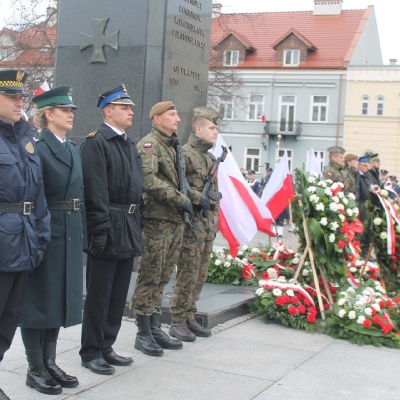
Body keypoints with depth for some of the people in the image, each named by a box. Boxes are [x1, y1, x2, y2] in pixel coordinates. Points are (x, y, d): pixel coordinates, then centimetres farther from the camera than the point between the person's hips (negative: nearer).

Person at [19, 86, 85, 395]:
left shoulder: (73, 149, 14)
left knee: (61, 297, 14)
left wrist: (82, 232, 12)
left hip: (71, 235, 8)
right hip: (46, 233, -8)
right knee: (39, 298, 2)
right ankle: (35, 369, 13)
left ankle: (49, 362, 26)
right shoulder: (38, 148, -12)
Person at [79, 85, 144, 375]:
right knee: (99, 294, 2)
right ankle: (91, 352, 13)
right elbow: (96, 192, -16)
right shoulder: (96, 142, -10)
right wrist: (101, 231, -20)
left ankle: (107, 346, 25)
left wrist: (139, 225, 14)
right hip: (110, 229, -8)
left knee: (119, 295, 14)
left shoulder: (130, 144, 16)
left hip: (129, 229, 8)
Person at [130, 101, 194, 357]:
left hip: (175, 221, 8)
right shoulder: (149, 144, -9)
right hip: (156, 221, -8)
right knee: (149, 278, -2)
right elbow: (149, 180, -22)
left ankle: (156, 329, 21)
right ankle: (143, 334, 6)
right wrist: (181, 200, -18)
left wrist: (187, 205, 11)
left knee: (162, 278, 13)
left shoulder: (173, 146, 19)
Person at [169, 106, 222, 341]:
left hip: (208, 225, 9)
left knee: (201, 275, 12)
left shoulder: (210, 158, 18)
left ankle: (190, 317, 21)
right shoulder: (185, 154, -9)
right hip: (192, 224, -9)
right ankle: (178, 322, 4)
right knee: (187, 274, -5)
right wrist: (198, 197, -20)